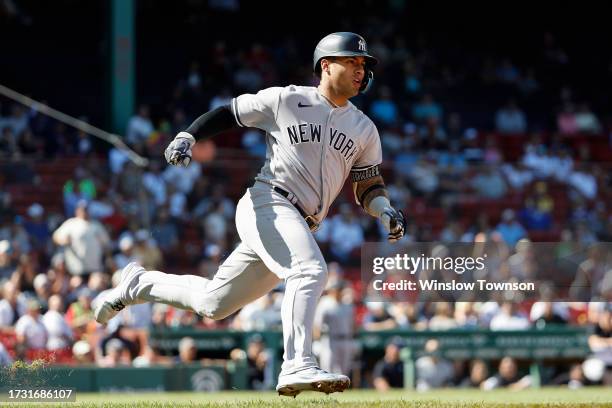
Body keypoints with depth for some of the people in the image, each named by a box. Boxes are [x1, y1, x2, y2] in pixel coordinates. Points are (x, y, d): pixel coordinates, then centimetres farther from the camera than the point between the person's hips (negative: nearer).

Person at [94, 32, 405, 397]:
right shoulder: (286, 100, 0)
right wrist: (187, 137, -9)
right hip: (267, 204, -6)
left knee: (213, 304, 10)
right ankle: (298, 366, -41)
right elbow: (227, 113, 6)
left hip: (299, 229, 6)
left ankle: (140, 283, 32)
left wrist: (386, 210, -3)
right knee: (311, 269, -32)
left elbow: (368, 184, 18)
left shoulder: (365, 130, 14)